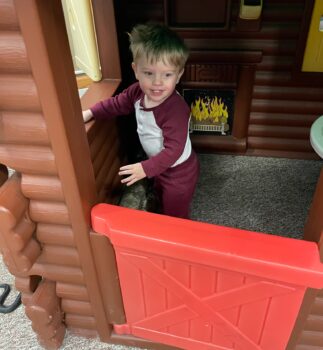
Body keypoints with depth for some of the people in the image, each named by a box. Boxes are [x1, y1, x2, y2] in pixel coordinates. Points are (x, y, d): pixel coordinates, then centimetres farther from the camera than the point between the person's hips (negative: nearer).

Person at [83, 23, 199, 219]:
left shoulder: (176, 109, -38)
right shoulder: (138, 92, -13)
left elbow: (174, 149, -35)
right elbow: (117, 104, 6)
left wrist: (146, 168, -35)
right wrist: (90, 113, 0)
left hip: (179, 171, -8)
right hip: (160, 165, 9)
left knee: (175, 217, 13)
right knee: (162, 203, 34)